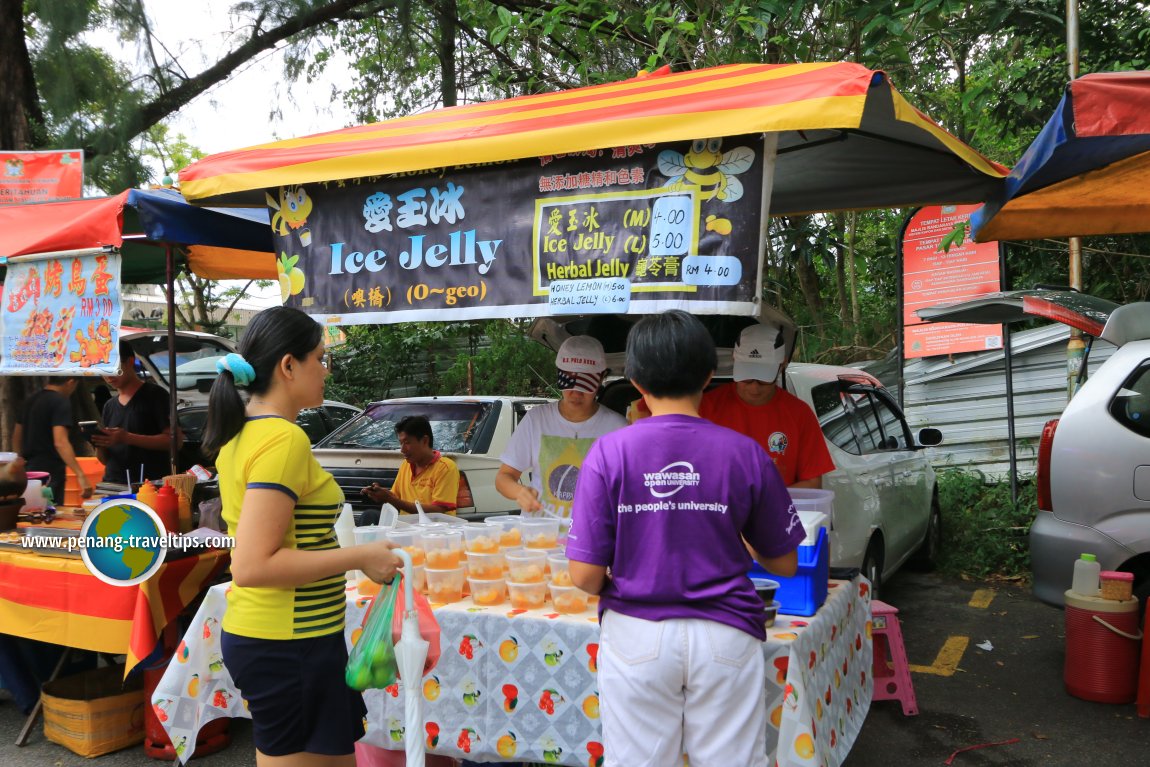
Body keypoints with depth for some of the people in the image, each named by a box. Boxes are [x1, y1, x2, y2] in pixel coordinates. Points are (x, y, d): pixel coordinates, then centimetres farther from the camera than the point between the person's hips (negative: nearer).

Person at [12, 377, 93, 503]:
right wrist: (81, 475, -32)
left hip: (29, 470, 9)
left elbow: (16, 438, 19)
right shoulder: (61, 402, -15)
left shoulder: (32, 400, 11)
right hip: (50, 474, -9)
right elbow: (60, 442, -26)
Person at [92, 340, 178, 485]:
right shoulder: (109, 406, 19)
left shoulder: (154, 395, 0)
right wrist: (98, 443, -2)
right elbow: (105, 459, 19)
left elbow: (174, 440, -10)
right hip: (113, 484, 5)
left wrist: (127, 438, -16)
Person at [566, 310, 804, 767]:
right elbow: (785, 564, 4)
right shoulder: (745, 454, -7)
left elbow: (584, 576, -10)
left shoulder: (609, 453, -10)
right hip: (725, 637, 1)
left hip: (636, 638, 0)